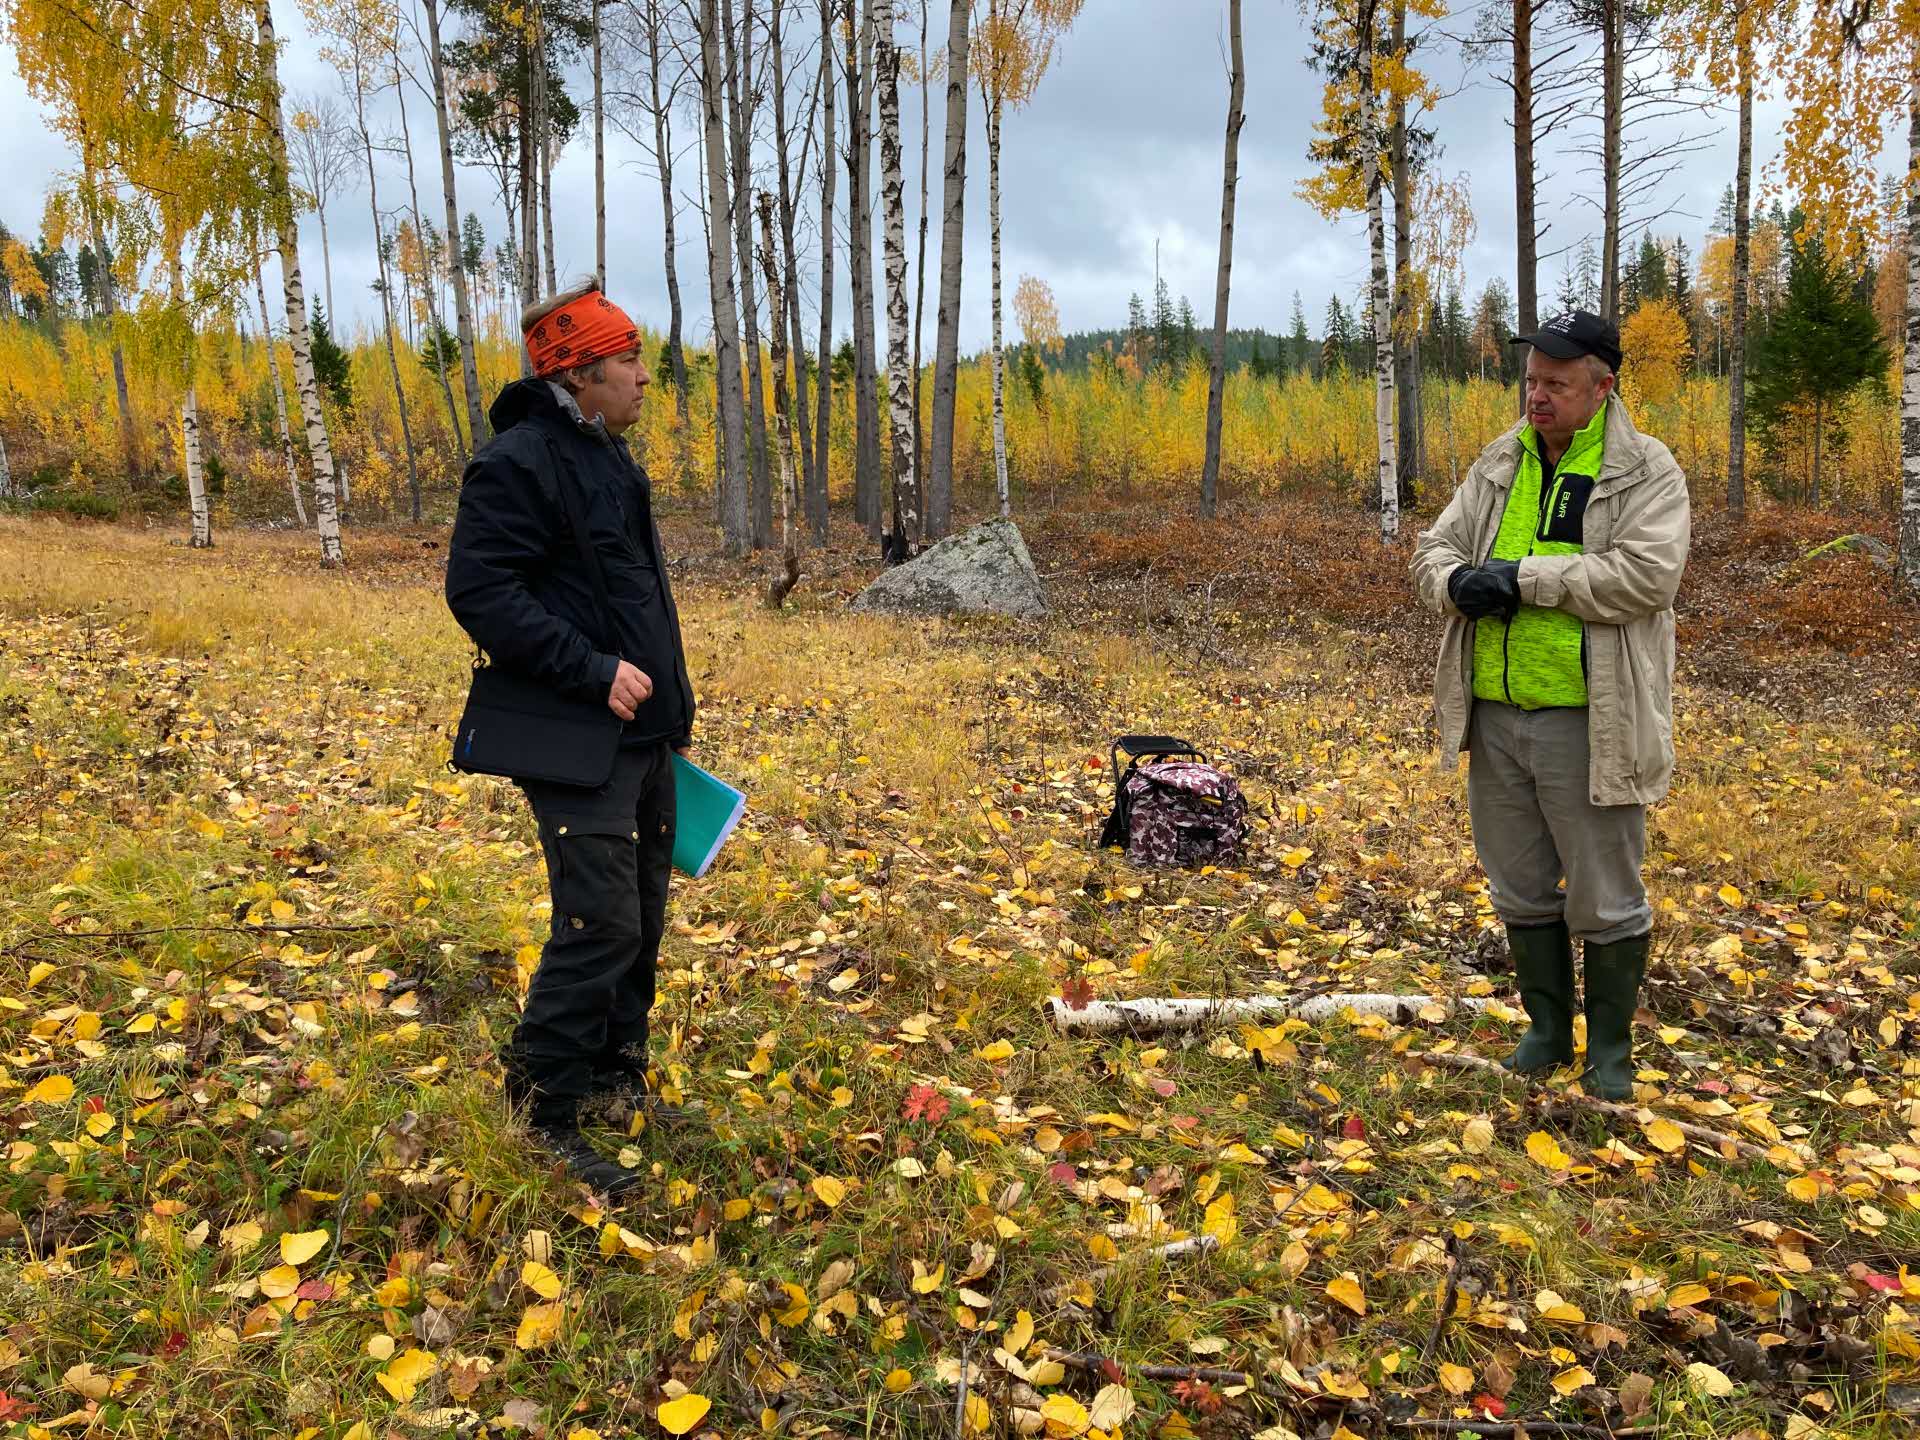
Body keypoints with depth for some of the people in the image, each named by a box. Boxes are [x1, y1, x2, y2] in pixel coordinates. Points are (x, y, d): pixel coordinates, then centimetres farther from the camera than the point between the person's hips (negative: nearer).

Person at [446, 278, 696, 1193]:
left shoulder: (608, 458, 17)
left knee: (642, 918, 15)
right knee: (599, 927, -10)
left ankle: (618, 1078, 30)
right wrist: (593, 671, -23)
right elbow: (479, 593, -21)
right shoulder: (518, 464, -14)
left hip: (643, 735, 9)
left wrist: (669, 706, 22)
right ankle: (544, 1114, 5)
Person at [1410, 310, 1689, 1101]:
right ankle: (1547, 1028, 34)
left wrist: (1523, 576, -20)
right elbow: (1434, 550, 9)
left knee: (1606, 899, 7)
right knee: (1521, 889, 16)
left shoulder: (1647, 470, -6)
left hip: (1589, 722, -5)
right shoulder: (1498, 465, 10)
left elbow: (1647, 574, -20)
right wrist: (1458, 582, -15)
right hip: (1495, 716, 5)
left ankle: (1610, 1045, 25)